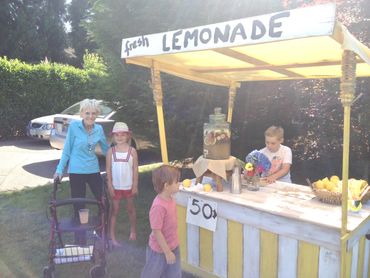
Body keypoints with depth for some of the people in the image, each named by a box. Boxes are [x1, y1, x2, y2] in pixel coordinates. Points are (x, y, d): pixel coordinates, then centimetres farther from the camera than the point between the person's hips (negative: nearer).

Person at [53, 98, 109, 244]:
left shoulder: (99, 129, 1)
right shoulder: (74, 126, -9)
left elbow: (106, 149, 13)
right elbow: (67, 150, -3)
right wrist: (60, 169, -5)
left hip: (93, 170, 3)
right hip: (76, 172, -3)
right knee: (79, 207, 5)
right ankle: (80, 240, 23)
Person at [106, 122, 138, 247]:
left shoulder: (132, 151, -7)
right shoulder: (111, 151, -5)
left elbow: (135, 169, -4)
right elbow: (108, 169, -2)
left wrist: (135, 185, -5)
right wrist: (110, 185, -6)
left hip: (129, 186, 0)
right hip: (116, 186, 0)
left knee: (131, 208, 16)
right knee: (115, 210, 7)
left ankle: (133, 231, 34)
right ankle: (112, 237, 13)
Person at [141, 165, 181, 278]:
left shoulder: (170, 199, -5)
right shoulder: (159, 206, -32)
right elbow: (157, 232, -26)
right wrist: (167, 252, -19)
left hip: (173, 246, 8)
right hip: (159, 250, -8)